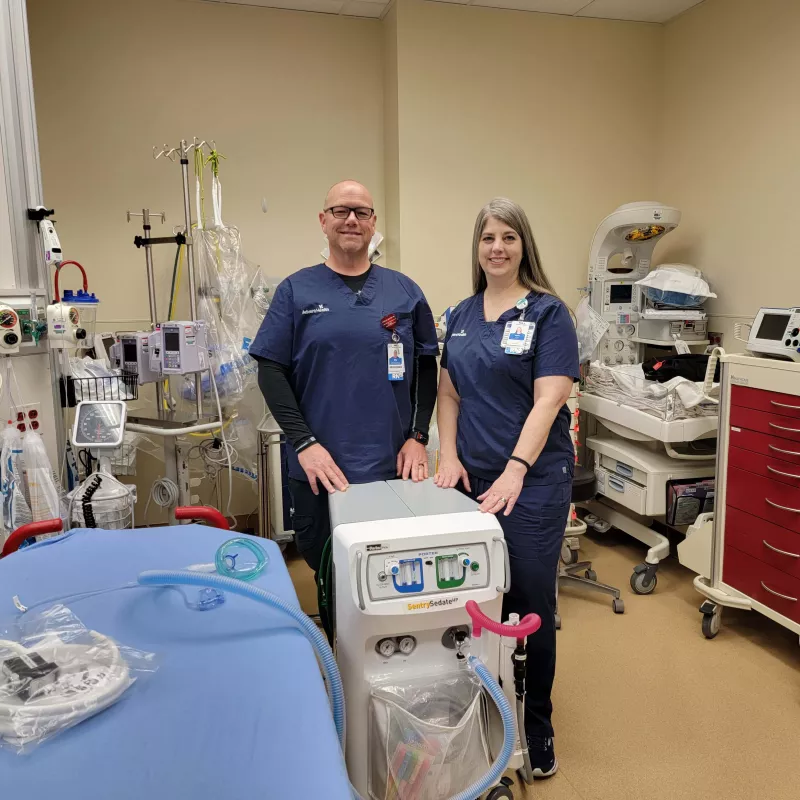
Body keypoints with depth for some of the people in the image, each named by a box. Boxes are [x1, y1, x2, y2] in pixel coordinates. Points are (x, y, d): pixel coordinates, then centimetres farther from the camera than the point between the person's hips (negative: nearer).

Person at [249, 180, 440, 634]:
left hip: (393, 465, 1)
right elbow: (271, 371, -1)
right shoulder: (296, 291, 2)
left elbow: (426, 367, 9)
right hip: (321, 467, -1)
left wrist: (418, 436, -1)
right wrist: (304, 443, -11)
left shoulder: (405, 292, 7)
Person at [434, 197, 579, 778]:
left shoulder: (547, 313, -6)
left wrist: (516, 470, -24)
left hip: (533, 480, -4)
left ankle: (537, 730, 25)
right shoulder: (462, 315, 11)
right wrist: (449, 455, -1)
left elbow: (548, 400, -14)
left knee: (532, 605, 4)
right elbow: (449, 392, 12)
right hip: (472, 479, 5)